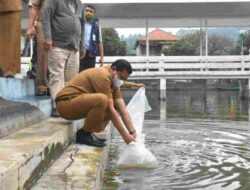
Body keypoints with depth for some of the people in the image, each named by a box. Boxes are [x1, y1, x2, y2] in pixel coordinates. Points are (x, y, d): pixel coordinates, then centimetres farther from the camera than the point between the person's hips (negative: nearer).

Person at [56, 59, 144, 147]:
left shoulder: (114, 82, 9)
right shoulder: (102, 75, -21)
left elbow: (123, 109, 5)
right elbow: (110, 109, -22)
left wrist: (132, 133, -4)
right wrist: (124, 135, -19)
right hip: (66, 103, -10)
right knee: (102, 99, -32)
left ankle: (88, 132, 3)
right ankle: (84, 134, -14)